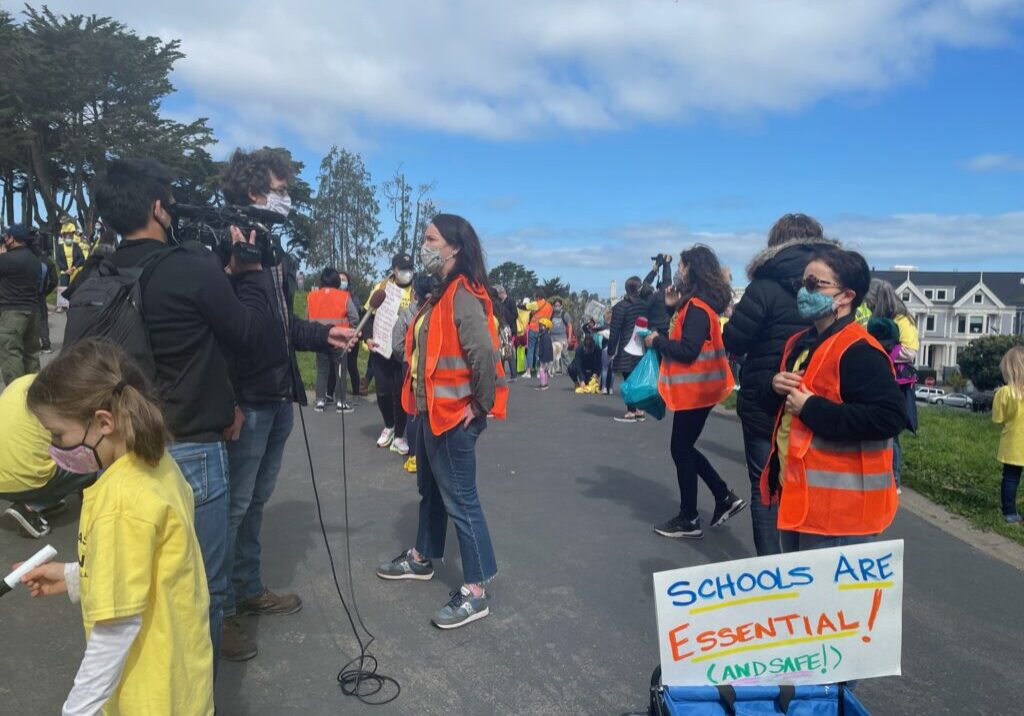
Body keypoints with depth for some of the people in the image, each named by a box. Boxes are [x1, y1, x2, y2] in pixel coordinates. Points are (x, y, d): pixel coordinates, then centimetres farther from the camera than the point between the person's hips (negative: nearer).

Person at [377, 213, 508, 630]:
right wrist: (422, 401, 11)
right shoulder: (442, 293, 12)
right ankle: (422, 559, 42)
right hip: (432, 412, 10)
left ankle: (476, 591, 10)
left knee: (459, 499, -2)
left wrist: (481, 405, -21)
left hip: (454, 416, -10)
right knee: (430, 489, 23)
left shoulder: (463, 296, -20)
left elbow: (483, 351, -31)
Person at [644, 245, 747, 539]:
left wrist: (656, 341, -12)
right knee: (685, 449, 18)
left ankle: (688, 520, 12)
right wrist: (671, 306, 3)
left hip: (695, 390, -10)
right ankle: (725, 497, 21)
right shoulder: (694, 303, 12)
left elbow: (688, 350, -25)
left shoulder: (697, 307, -19)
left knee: (682, 451, 1)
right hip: (692, 389, 10)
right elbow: (679, 337, 11)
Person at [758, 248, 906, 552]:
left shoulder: (859, 352, -18)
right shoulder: (799, 343, 11)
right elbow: (769, 402, 20)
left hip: (837, 505, -9)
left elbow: (890, 418, -27)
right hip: (795, 492, 9)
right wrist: (775, 387, -4)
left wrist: (811, 409, -24)